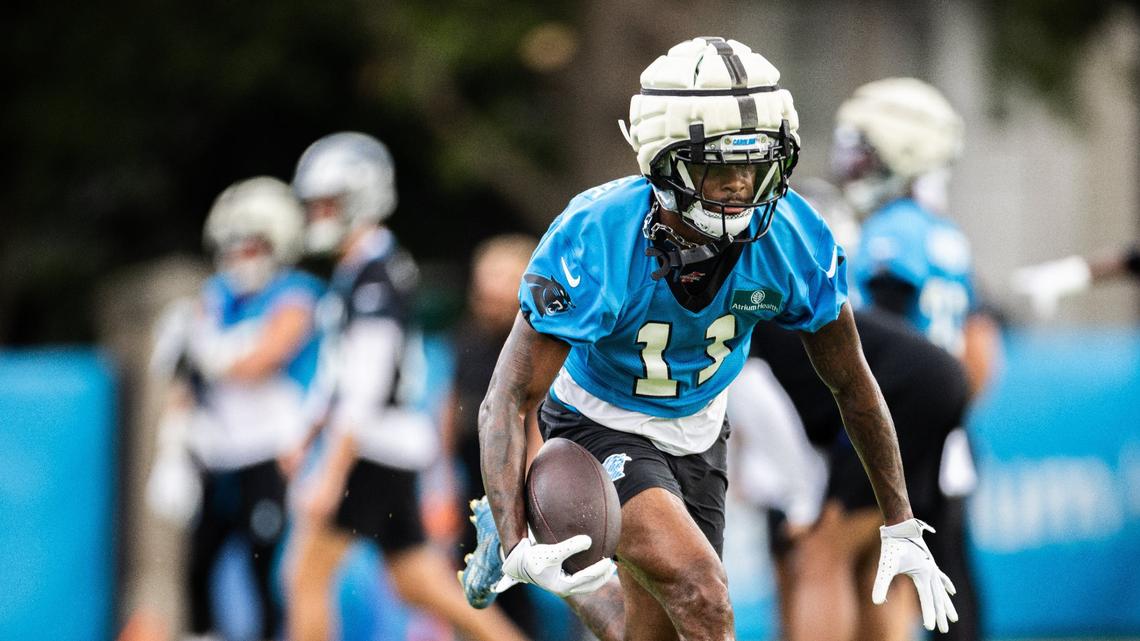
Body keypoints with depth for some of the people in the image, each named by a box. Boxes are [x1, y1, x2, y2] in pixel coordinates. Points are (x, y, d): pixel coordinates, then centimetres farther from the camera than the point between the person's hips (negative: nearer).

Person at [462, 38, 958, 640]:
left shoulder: (792, 240, -24)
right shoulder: (594, 240, -34)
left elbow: (850, 384, -7)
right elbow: (508, 401, -31)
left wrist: (901, 527, -2)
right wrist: (517, 548, -43)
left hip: (695, 431, 5)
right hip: (601, 426, -5)